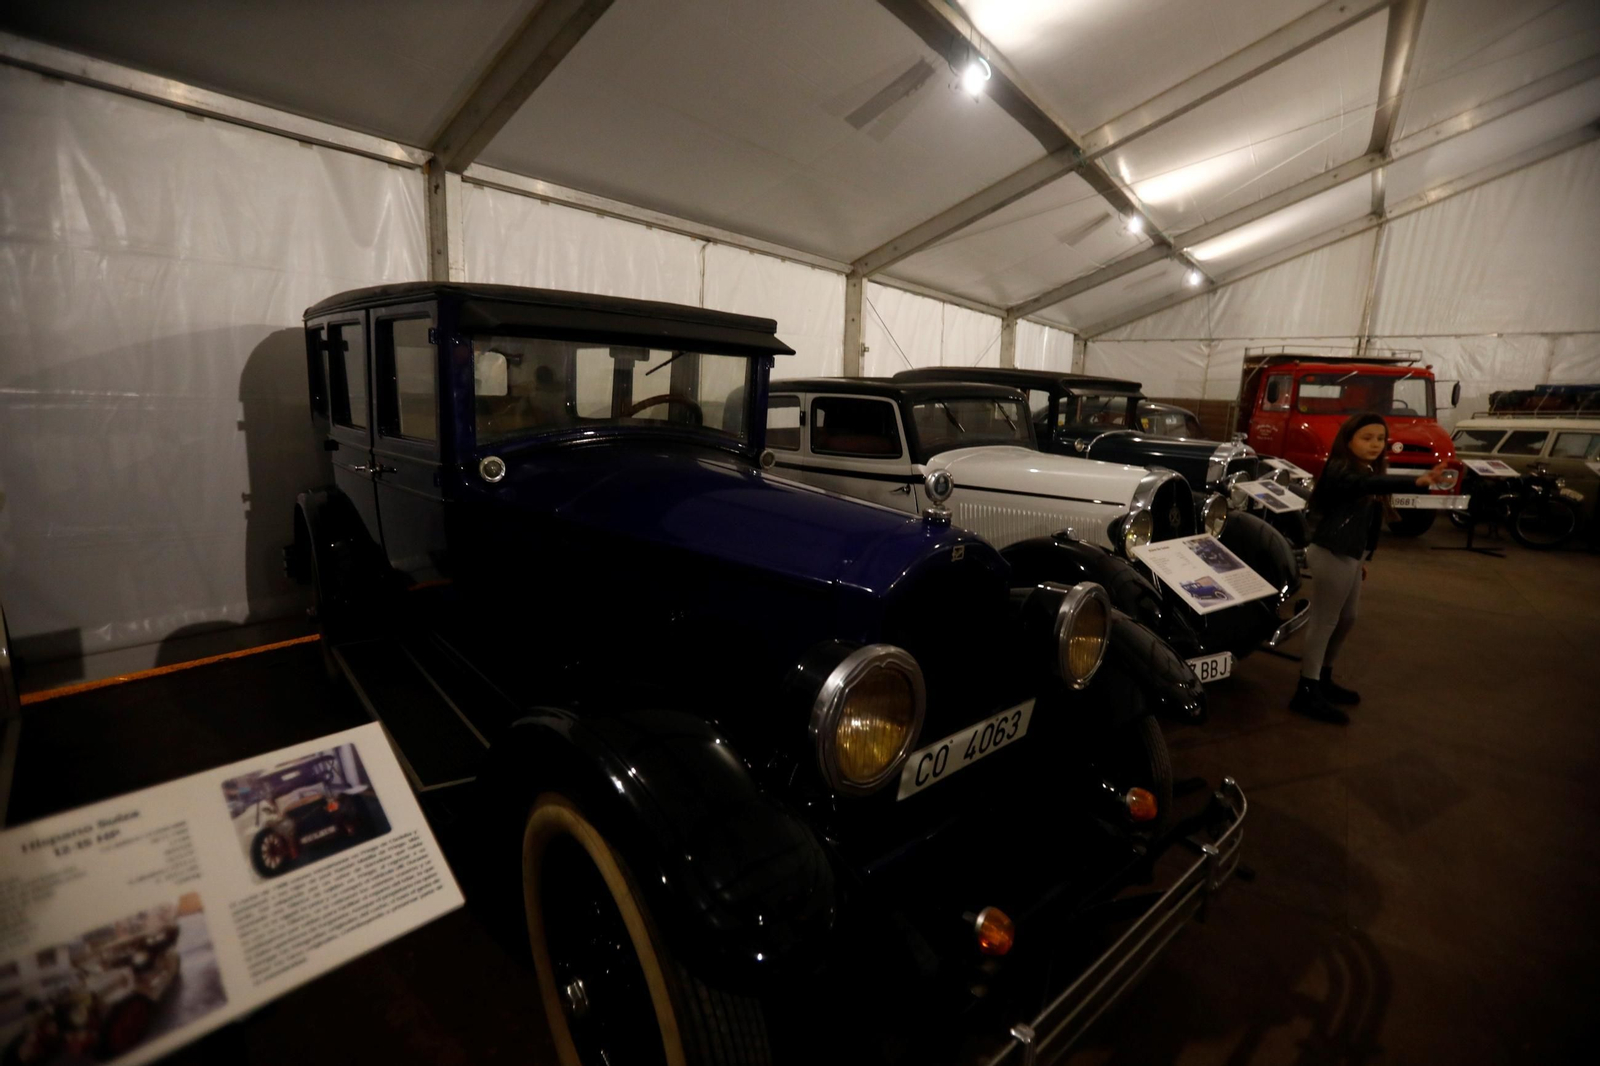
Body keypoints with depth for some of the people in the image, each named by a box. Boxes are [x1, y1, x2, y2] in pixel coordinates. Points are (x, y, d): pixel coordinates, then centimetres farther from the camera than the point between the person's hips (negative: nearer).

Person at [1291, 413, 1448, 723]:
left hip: (1351, 554, 10)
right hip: (1332, 555, -10)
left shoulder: (1369, 472, 13)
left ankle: (1322, 678, 32)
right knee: (1324, 621, -6)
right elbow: (1370, 485, -38)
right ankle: (1307, 692, 0)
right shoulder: (1339, 471, -16)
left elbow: (1366, 521, 20)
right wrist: (1416, 481, -53)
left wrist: (1363, 557, 24)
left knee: (1346, 619, 18)